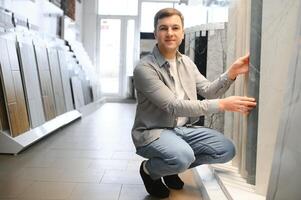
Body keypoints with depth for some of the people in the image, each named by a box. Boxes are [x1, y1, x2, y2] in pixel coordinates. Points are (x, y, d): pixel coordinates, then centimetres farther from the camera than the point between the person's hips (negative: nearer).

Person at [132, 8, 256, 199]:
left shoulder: (187, 62, 7)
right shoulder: (144, 68, -18)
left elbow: (208, 91, 4)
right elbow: (174, 107, -25)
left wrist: (231, 73, -13)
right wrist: (223, 104, -28)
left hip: (183, 128, 7)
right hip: (152, 132, -7)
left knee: (226, 149, -7)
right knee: (183, 157, -35)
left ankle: (172, 167, 12)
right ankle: (149, 170, 0)